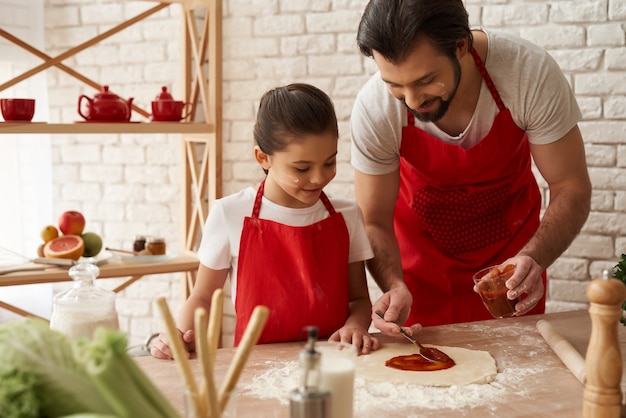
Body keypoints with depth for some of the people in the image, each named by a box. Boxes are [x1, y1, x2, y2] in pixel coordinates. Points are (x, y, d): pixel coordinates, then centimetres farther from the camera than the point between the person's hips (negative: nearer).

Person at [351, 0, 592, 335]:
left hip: (511, 240, 1)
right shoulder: (374, 109, -31)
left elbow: (571, 188, -23)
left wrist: (534, 258, -41)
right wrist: (394, 286, -39)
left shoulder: (530, 72, -32)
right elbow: (374, 222, -20)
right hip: (423, 246, 0)